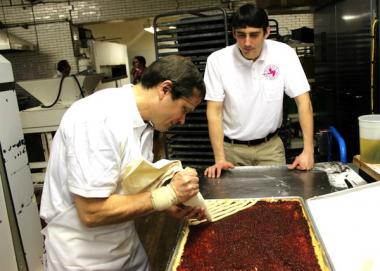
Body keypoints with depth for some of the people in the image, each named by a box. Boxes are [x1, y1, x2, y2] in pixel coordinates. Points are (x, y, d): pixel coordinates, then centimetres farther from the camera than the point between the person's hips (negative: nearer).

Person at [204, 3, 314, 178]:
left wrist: (308, 151, -18)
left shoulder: (284, 54, -12)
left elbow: (303, 101, -11)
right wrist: (219, 159, -20)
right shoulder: (217, 60, -13)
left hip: (270, 146, 1)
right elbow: (214, 111, -12)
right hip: (231, 148, 0)